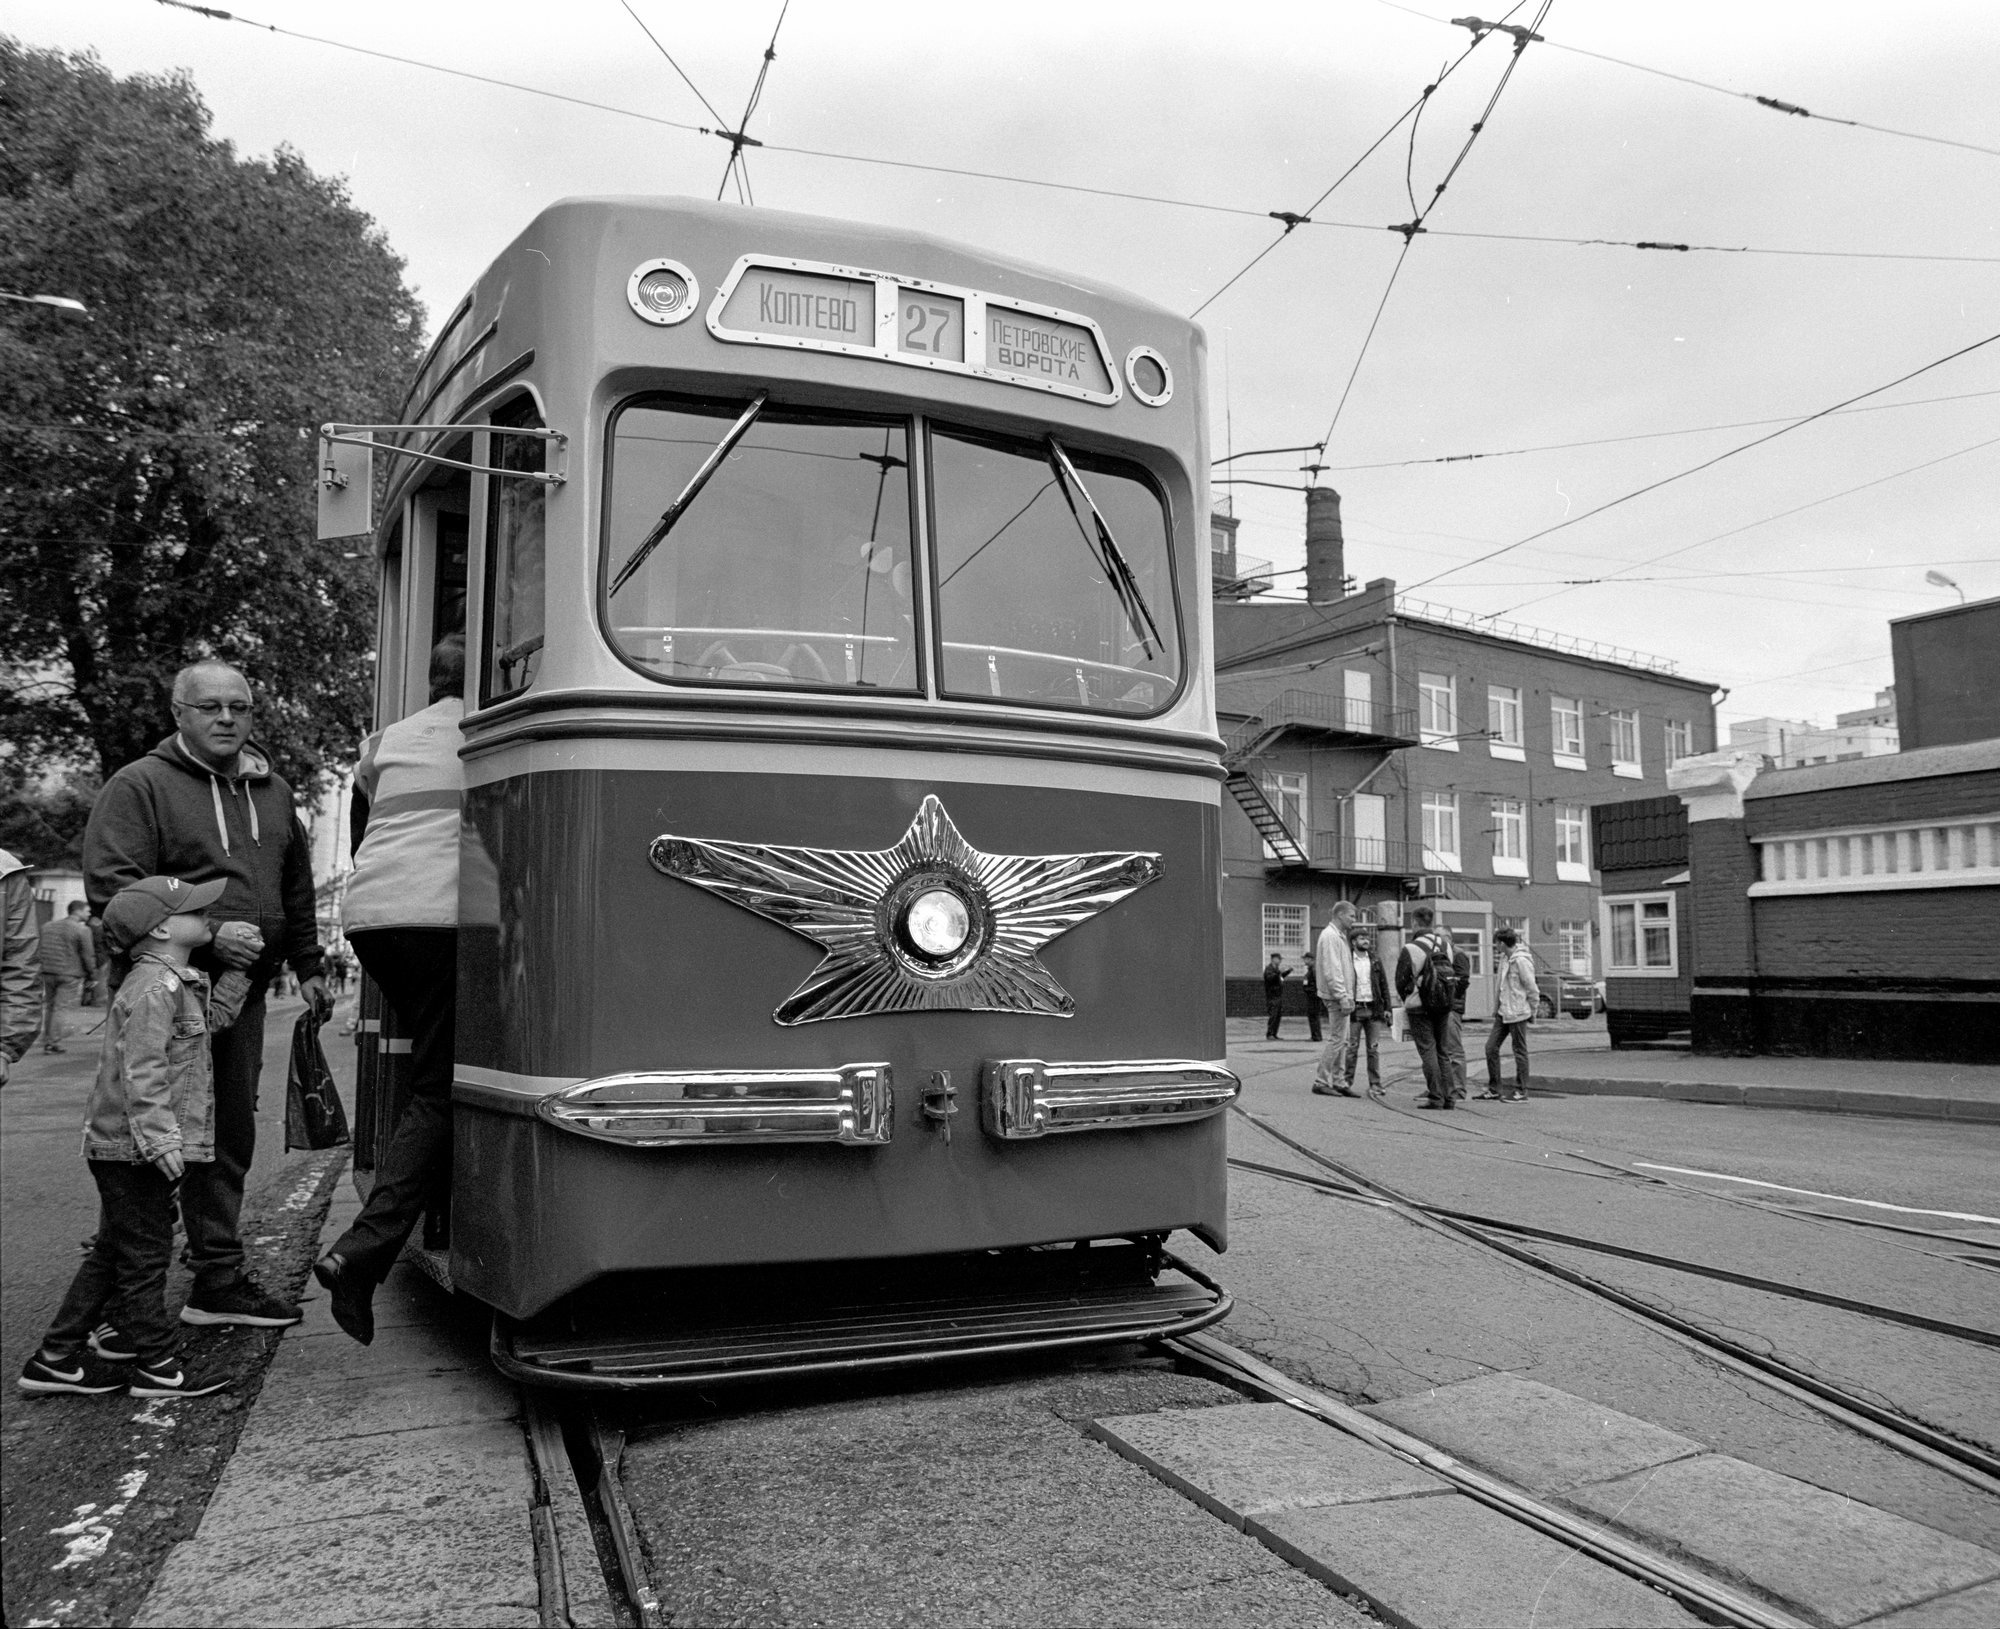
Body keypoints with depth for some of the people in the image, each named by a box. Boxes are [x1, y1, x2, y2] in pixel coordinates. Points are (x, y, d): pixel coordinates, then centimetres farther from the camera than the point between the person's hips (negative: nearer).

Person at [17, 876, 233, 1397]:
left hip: (120, 1150, 10)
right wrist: (160, 1139, -27)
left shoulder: (174, 982, 14)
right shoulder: (156, 989, -18)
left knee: (111, 1254, 17)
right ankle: (157, 1368, 9)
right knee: (145, 1256, -1)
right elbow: (141, 1072, -25)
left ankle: (56, 1358, 25)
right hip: (133, 1151, -10)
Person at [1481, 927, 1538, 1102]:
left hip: (1517, 1013, -9)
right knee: (1491, 1047, 8)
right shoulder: (1504, 958, 10)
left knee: (1520, 1052, 1)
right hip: (1503, 1012, 9)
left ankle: (1521, 1092, 9)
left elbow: (1532, 989, -14)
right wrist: (1496, 1007, 14)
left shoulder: (1521, 961, -17)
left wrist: (1532, 1012, -8)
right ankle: (1493, 1089, 16)